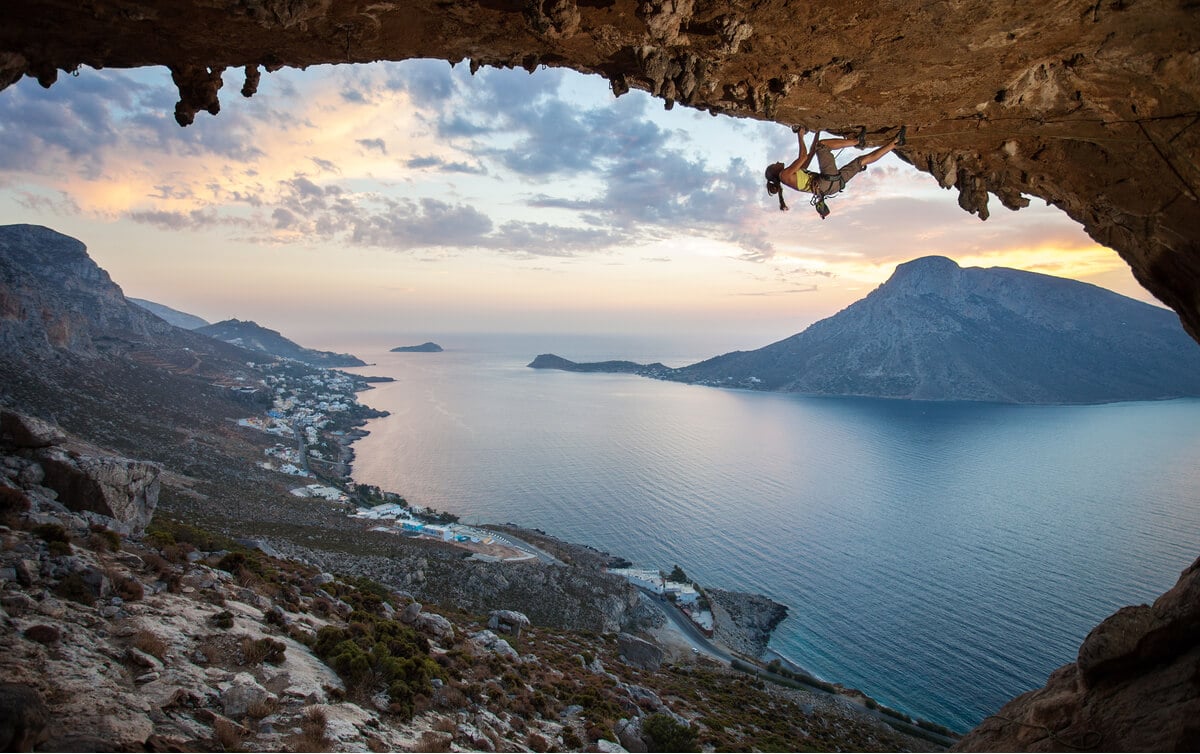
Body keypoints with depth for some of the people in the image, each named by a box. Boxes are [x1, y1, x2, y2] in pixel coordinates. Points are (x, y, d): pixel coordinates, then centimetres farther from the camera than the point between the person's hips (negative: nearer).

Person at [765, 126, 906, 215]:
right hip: (828, 182, -9)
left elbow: (810, 155, 34)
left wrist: (816, 134, 34)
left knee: (863, 159, 15)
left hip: (834, 183, 9)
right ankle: (857, 141, -3)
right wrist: (800, 136, 4)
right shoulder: (784, 174, 1)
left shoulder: (794, 174, 30)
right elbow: (803, 157, -5)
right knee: (822, 144, -8)